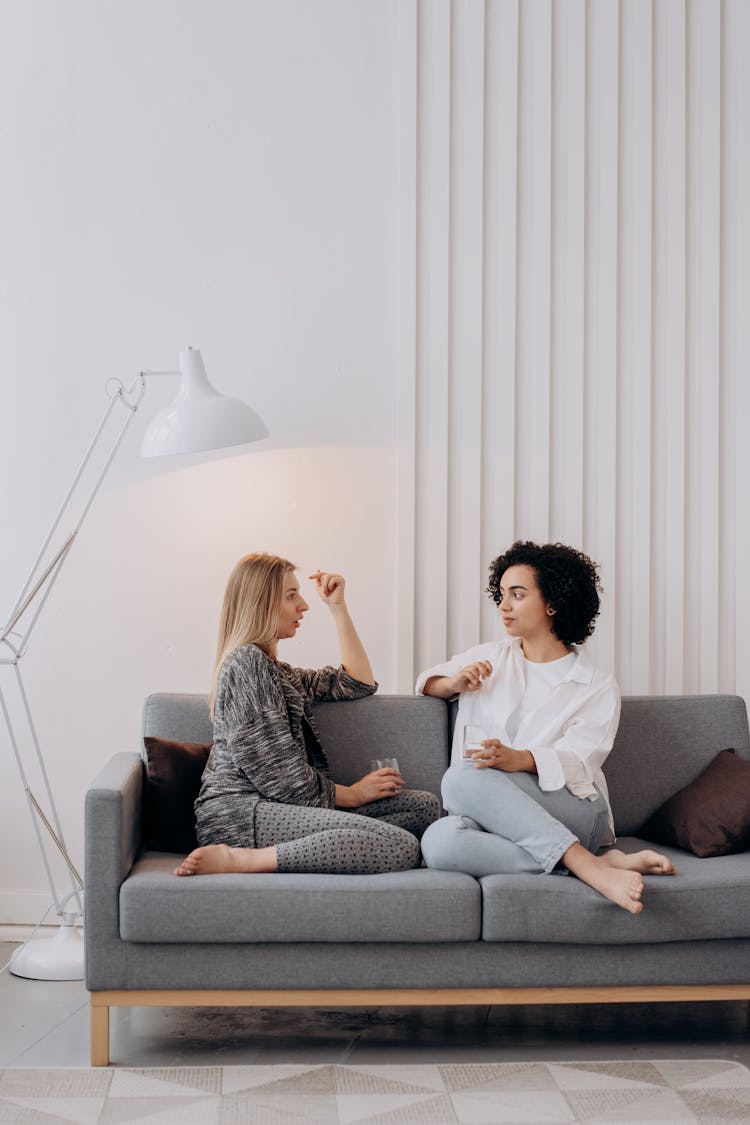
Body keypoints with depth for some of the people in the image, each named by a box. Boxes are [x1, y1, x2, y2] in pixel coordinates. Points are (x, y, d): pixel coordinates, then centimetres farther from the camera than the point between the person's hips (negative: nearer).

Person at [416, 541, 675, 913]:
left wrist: (518, 758, -28)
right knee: (439, 841, -36)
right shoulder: (489, 658, 22)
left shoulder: (598, 687, 9)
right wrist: (454, 683, 8)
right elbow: (429, 680, 33)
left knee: (463, 779, -34)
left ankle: (588, 863, -33)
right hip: (499, 823, 3)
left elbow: (576, 761, -6)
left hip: (571, 810, -3)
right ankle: (597, 862, -34)